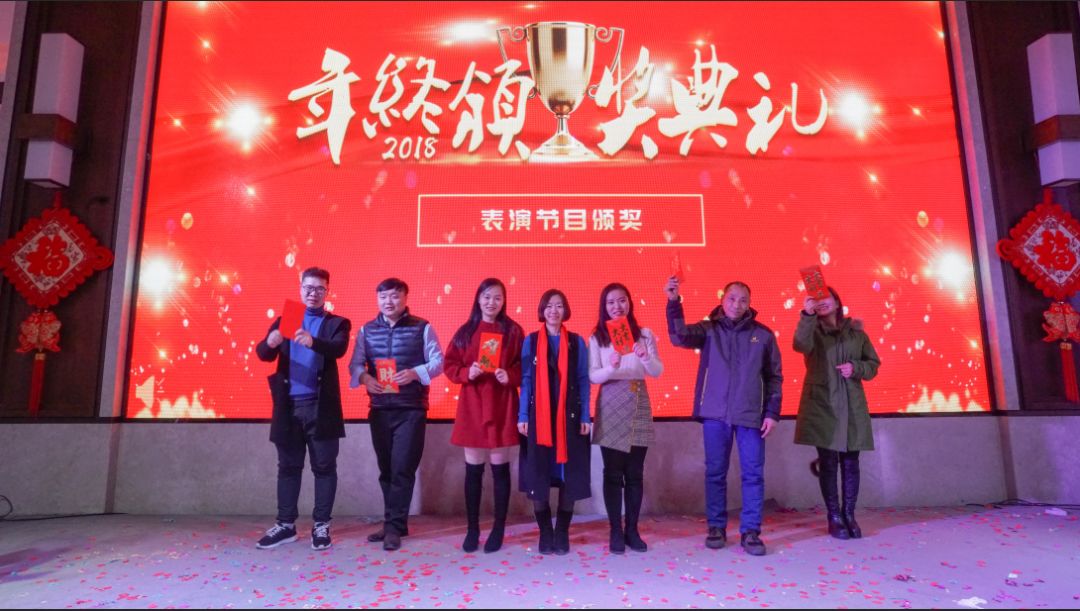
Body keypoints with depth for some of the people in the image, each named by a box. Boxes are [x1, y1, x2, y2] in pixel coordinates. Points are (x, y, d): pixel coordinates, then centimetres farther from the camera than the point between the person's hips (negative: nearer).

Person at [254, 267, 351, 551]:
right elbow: (264, 354, -2)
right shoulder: (284, 320, 12)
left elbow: (339, 349, -17)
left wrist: (312, 342, -37)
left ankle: (321, 525, 14)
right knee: (288, 466, 11)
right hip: (288, 405, 3)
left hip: (321, 406, -2)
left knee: (324, 466, 4)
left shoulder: (337, 323, 4)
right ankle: (286, 524, 22)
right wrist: (270, 343, -26)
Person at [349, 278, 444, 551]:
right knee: (386, 468, 11)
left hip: (411, 409, -4)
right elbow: (355, 363, 8)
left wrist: (415, 373, -20)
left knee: (402, 468, -4)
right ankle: (394, 523, 24)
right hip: (379, 409, 4)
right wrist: (364, 377, -13)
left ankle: (394, 527, 6)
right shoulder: (367, 330, 9)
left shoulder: (422, 328, -1)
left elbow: (438, 362, -3)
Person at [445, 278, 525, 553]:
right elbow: (449, 364, 6)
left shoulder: (513, 331, 2)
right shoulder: (465, 331, 7)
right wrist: (466, 373, -12)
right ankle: (472, 529, 20)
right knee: (473, 469, 8)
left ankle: (498, 529, 17)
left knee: (500, 468, 5)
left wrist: (510, 376, -16)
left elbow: (524, 366, 2)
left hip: (501, 406, -2)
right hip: (471, 405, 2)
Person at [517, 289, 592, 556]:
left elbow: (583, 381, 4)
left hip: (569, 417, 0)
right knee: (538, 474, 1)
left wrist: (585, 417, -2)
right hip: (538, 417, 0)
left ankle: (562, 532, 16)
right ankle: (545, 532, 16)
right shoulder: (531, 341, 5)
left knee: (569, 475, 2)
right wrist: (522, 416, -4)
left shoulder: (576, 342, 6)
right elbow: (525, 381, 2)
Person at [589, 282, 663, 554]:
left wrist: (645, 357, -19)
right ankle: (615, 531, 12)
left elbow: (658, 372, 1)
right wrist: (612, 367, -24)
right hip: (610, 408, -1)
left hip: (638, 406, 2)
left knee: (635, 473, 6)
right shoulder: (597, 338, 2)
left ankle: (632, 529, 18)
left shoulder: (645, 335, 5)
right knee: (613, 472, 2)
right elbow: (593, 376, -4)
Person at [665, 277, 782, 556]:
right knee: (715, 472, 7)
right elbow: (679, 337, -15)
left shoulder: (763, 334, 6)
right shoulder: (709, 329, 3)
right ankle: (716, 527, 19)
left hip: (751, 414, 1)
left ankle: (750, 532, 13)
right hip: (715, 413, 0)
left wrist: (772, 412, 1)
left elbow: (775, 376, 9)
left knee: (753, 473, 3)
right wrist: (673, 303, -28)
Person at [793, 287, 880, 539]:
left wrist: (856, 368, -8)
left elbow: (873, 364, 13)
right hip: (821, 404, -2)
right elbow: (800, 344, -21)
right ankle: (834, 517, 10)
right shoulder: (813, 329, 3)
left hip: (852, 405, 2)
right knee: (828, 462, 1)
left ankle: (849, 515, 18)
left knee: (850, 462, 5)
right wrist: (807, 315, -34)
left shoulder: (856, 331, 11)